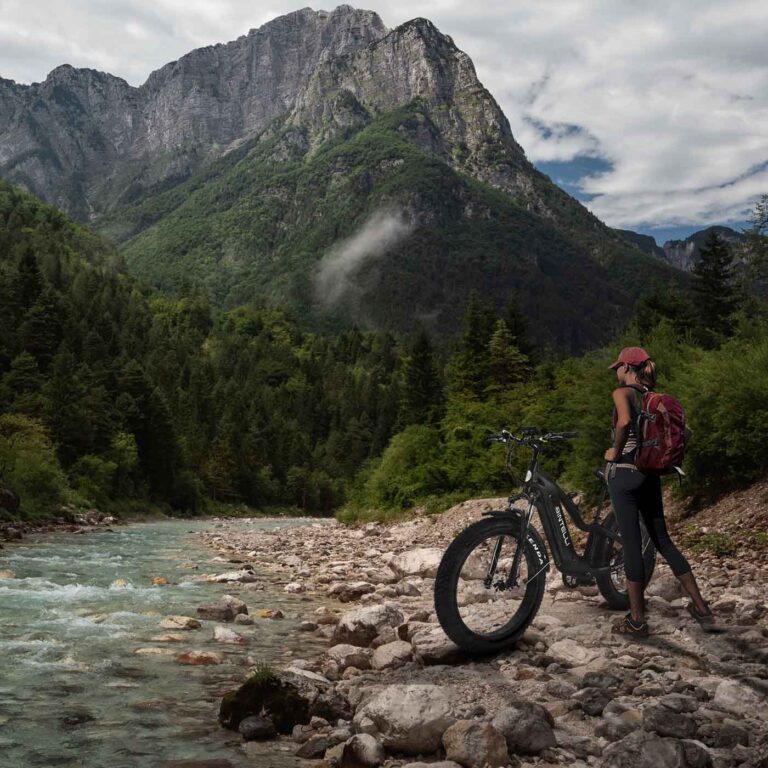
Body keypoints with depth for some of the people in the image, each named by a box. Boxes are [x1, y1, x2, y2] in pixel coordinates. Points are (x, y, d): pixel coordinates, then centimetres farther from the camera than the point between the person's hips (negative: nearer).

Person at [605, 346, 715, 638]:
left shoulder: (622, 392, -9)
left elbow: (625, 421, -30)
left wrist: (615, 451, -15)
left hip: (624, 473, -7)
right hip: (650, 473, 7)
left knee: (631, 544, -1)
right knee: (662, 540, 15)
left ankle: (636, 620, 7)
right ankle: (700, 606, 16)